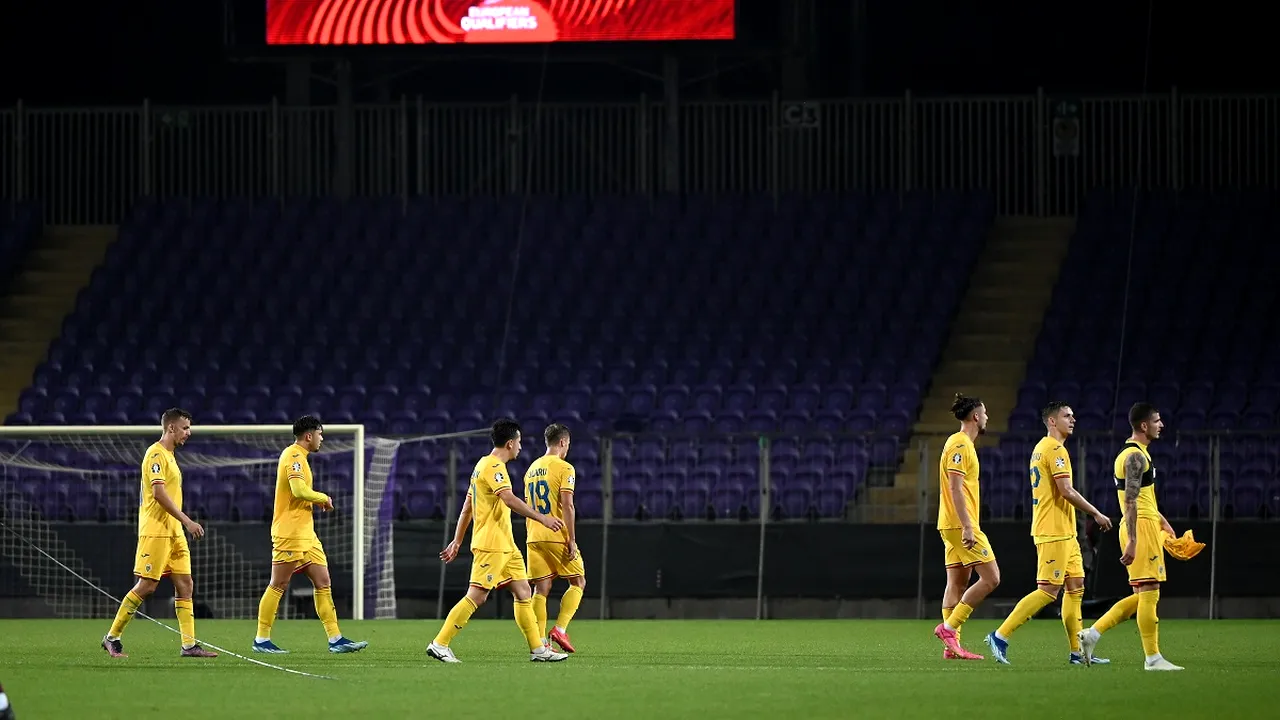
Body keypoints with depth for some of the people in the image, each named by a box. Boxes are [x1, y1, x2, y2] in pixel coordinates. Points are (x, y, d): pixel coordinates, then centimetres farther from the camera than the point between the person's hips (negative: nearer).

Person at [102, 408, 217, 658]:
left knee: (185, 585, 3)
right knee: (146, 586, -7)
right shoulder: (156, 454, -12)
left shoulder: (169, 455, 18)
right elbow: (159, 493, -20)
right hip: (155, 531, -10)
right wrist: (187, 521, -21)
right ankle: (112, 637, 3)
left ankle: (189, 644, 1)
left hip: (173, 532, 10)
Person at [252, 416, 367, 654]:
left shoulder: (299, 457, 18)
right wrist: (324, 498, -10)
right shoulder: (294, 456, -13)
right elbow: (299, 490, -26)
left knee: (323, 584, 5)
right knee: (278, 586, -4)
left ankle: (335, 639, 5)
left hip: (306, 535, 10)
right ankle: (261, 640, 2)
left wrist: (317, 501, 9)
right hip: (290, 534, -10)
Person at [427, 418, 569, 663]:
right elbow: (509, 499, -27)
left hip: (505, 545, 10)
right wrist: (542, 518, -27)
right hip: (491, 545, -10)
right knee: (476, 597, -10)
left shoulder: (484, 465, 18)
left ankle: (537, 649, 9)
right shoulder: (493, 467, -13)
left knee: (523, 593, 8)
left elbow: (467, 507, 21)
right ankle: (440, 644, -7)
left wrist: (457, 542, 24)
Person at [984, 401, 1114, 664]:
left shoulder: (1041, 448, 17)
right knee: (1048, 591, -10)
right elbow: (1066, 491, -20)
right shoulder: (1055, 449, -13)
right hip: (1055, 531, -10)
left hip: (1064, 533, 10)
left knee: (1076, 587, 9)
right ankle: (1000, 637, -10)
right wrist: (1096, 514, -11)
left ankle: (1077, 651, 9)